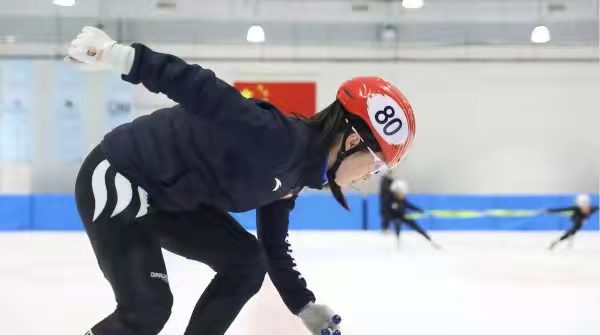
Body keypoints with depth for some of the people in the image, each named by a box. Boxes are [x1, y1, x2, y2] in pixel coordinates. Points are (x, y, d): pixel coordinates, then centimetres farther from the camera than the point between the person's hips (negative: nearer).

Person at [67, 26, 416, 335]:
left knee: (246, 260, 7)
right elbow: (204, 90, -34)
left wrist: (305, 306, 14)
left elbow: (274, 246, 16)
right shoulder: (281, 140, -26)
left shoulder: (291, 173, 6)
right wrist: (121, 56, -40)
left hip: (166, 195, 10)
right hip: (114, 181, -10)